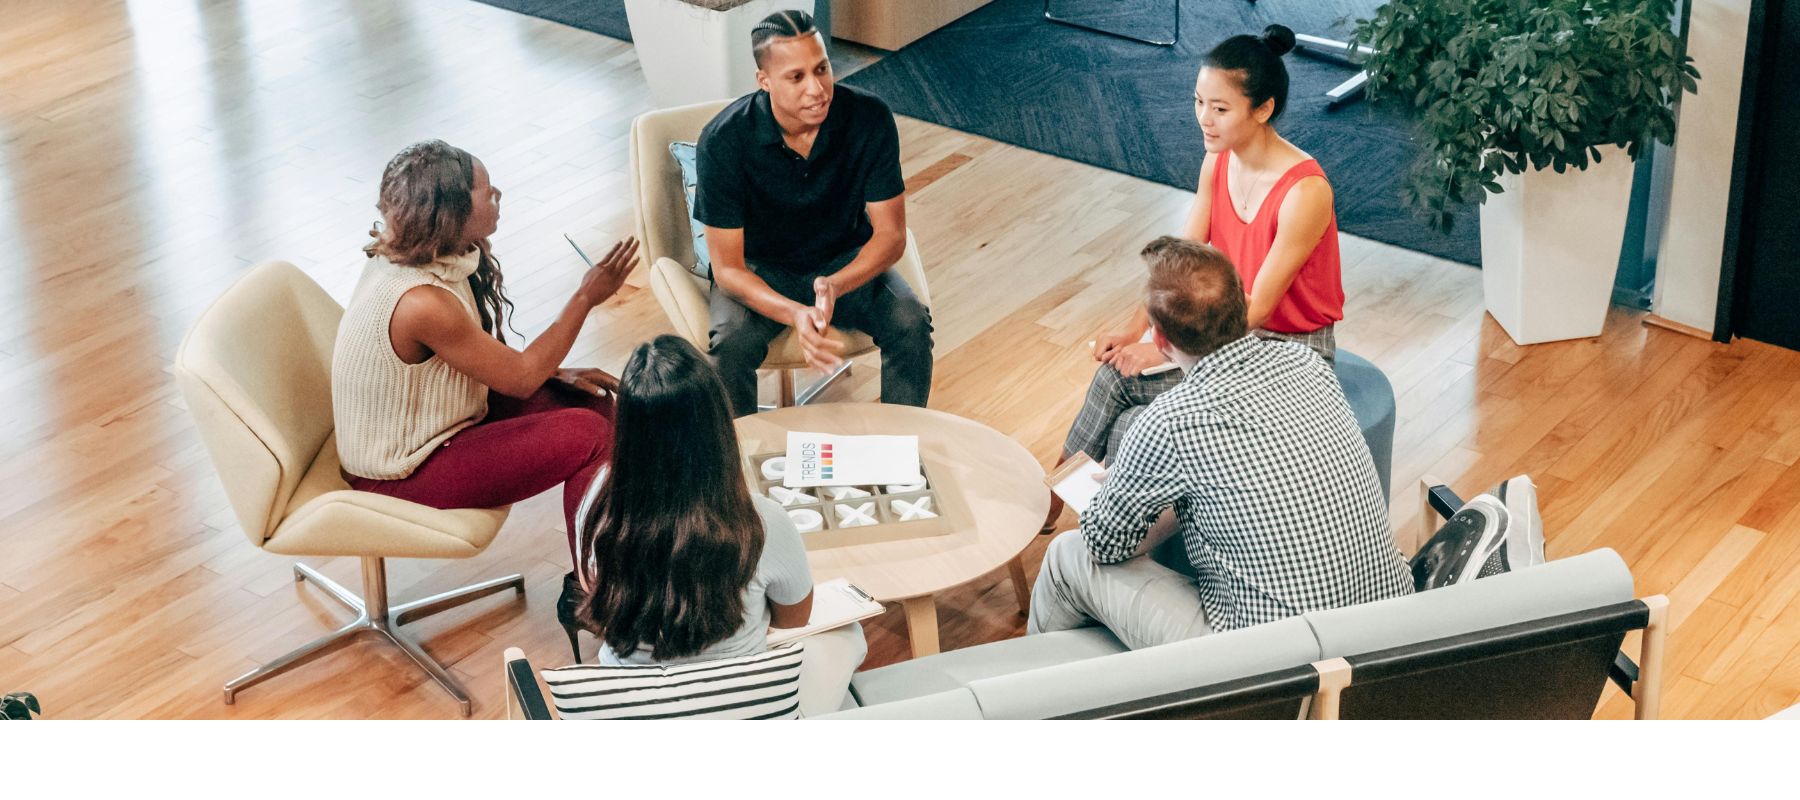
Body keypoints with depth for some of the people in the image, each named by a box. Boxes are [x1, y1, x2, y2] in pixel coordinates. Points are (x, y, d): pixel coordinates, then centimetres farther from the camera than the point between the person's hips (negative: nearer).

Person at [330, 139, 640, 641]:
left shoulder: (414, 258, -3)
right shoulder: (421, 302, -32)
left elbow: (492, 356, 11)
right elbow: (519, 377, -20)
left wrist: (555, 372, -1)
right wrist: (586, 298, -14)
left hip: (425, 425, 10)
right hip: (404, 475, -10)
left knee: (589, 399, 4)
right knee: (588, 436, -17)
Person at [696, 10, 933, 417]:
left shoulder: (870, 119, -20)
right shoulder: (723, 141, -25)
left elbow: (890, 234, -14)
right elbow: (727, 267, -22)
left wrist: (836, 286, -35)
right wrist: (795, 315, -41)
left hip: (846, 261, 2)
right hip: (758, 271, -2)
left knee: (911, 323, -25)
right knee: (731, 345, -31)